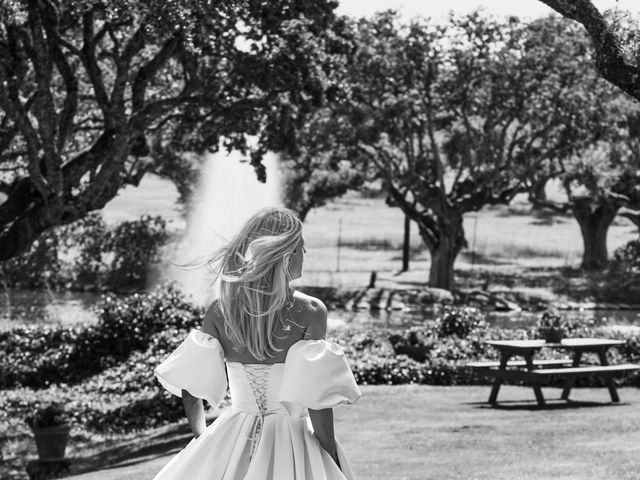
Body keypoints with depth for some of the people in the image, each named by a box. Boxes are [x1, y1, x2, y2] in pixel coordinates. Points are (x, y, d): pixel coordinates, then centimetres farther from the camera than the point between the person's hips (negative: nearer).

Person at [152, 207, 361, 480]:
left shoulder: (219, 311, -1)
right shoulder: (309, 312, -11)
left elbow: (189, 387, 1)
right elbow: (318, 401, -13)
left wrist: (202, 436, 17)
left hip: (231, 445, 4)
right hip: (290, 450, -4)